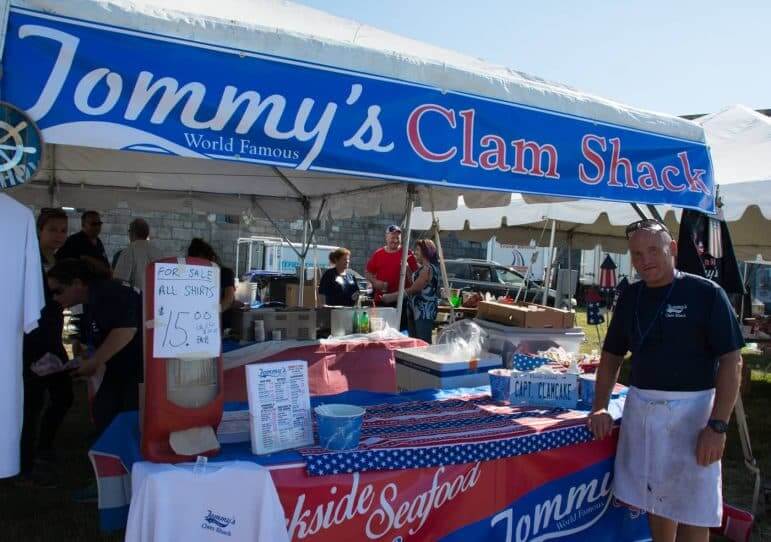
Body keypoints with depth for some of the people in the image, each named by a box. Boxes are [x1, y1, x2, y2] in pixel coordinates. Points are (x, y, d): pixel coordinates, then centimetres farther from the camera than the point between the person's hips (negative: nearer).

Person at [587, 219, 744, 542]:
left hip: (691, 412, -4)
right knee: (655, 499, 15)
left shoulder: (706, 294, -8)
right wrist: (600, 407, 3)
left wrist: (717, 425, -16)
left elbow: (731, 361, -10)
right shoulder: (630, 298, 7)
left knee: (692, 512, 3)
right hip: (640, 410, 5)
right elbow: (612, 357, 13)